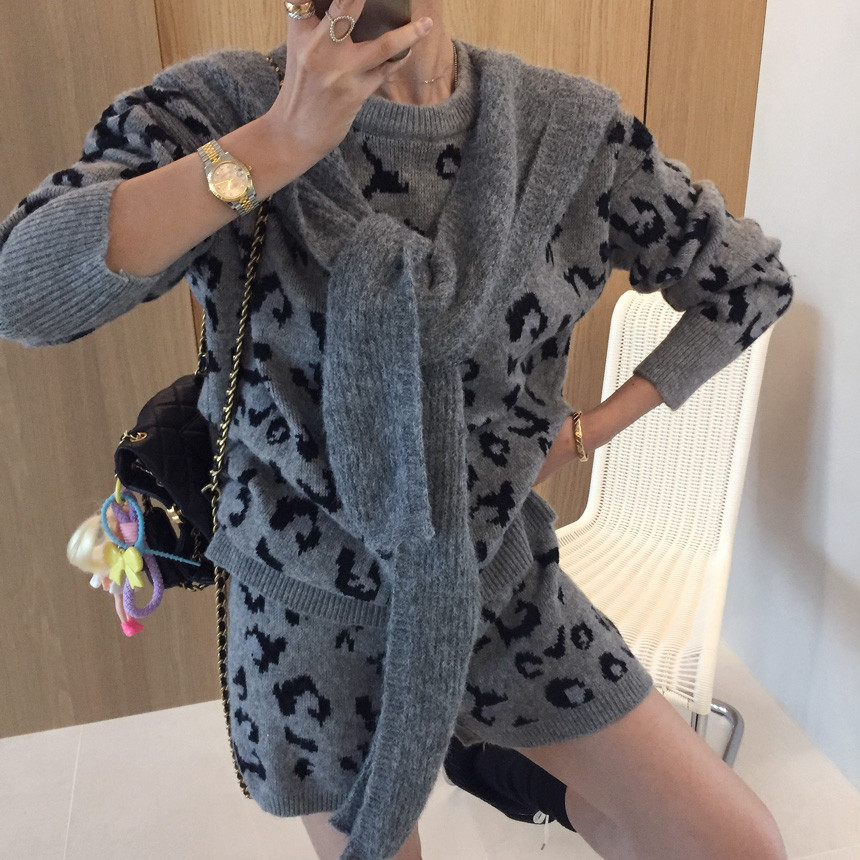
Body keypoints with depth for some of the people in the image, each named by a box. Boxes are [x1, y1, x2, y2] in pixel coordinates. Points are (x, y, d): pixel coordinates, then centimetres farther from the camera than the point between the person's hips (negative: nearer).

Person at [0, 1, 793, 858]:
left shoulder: (572, 129, -8)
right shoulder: (221, 112, -13)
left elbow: (750, 281, 4)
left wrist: (592, 427, -2)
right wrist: (283, 141, -33)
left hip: (500, 580, 2)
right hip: (316, 604, -1)